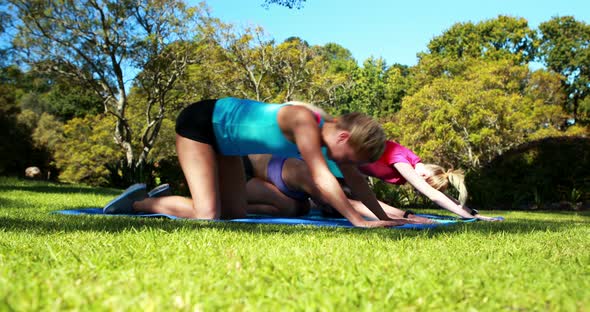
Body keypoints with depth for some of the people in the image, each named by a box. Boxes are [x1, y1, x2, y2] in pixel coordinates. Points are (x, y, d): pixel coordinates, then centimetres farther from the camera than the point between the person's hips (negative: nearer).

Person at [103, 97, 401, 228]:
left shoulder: (329, 130, -5)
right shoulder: (305, 122, -32)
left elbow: (354, 178, 3)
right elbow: (322, 179, -38)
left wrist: (382, 216, 0)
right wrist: (358, 221, -35)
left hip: (223, 137, 9)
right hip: (199, 123, -9)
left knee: (236, 214, 5)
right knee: (206, 215, -18)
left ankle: (163, 198, 21)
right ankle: (139, 202, 3)